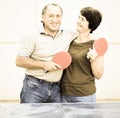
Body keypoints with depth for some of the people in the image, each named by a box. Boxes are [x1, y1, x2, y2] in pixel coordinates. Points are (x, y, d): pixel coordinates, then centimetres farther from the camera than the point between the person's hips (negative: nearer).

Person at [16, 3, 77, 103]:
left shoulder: (68, 35, 7)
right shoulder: (34, 37, -5)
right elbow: (19, 61, -8)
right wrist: (44, 65, -14)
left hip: (56, 89, 4)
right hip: (34, 88, -4)